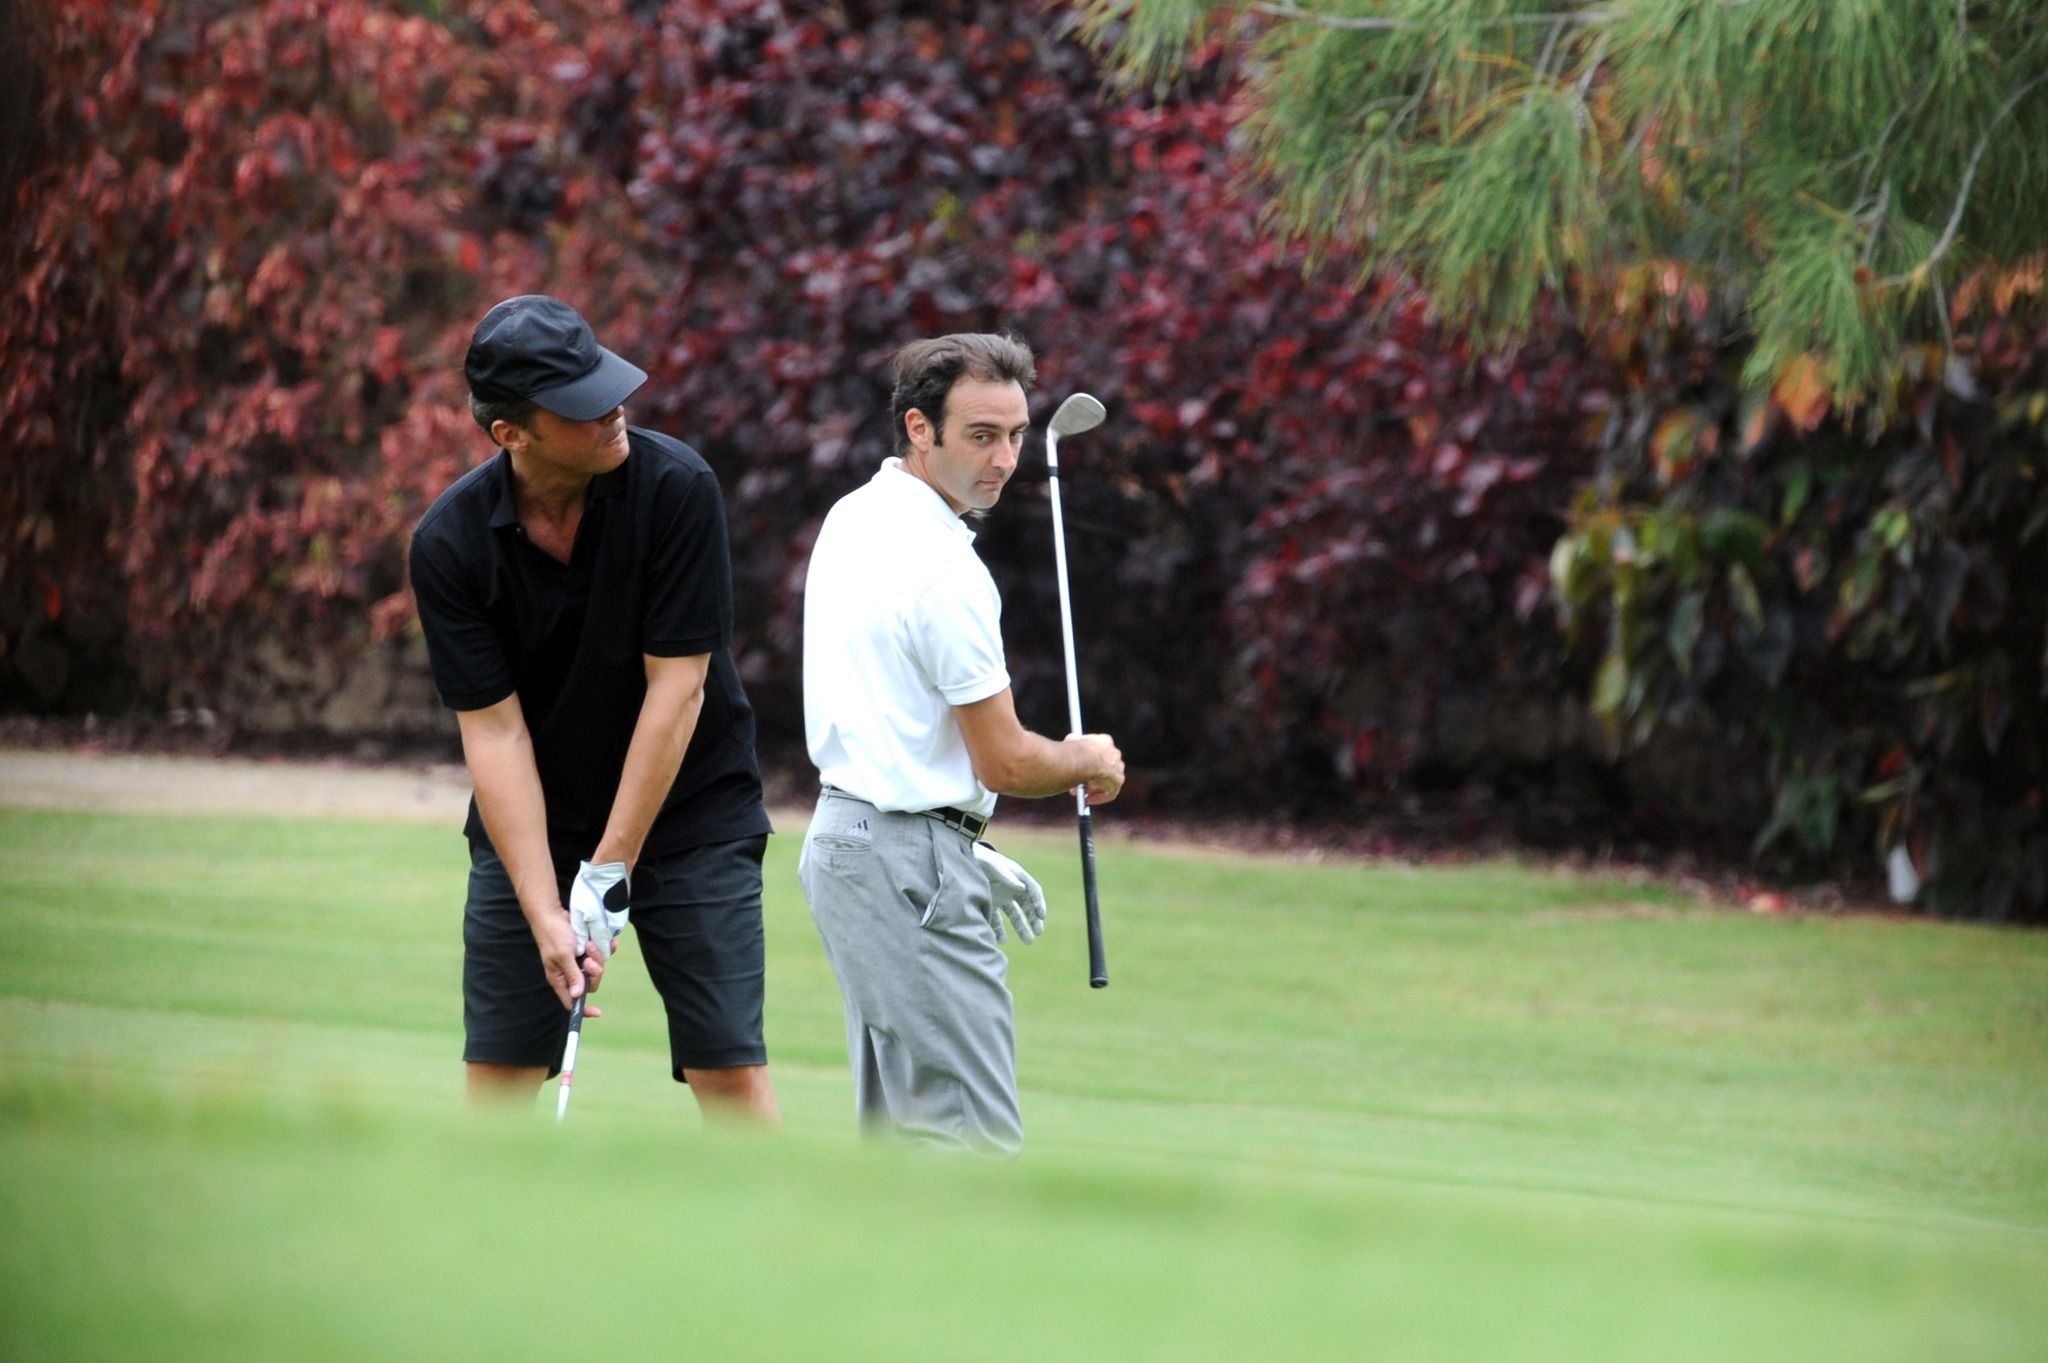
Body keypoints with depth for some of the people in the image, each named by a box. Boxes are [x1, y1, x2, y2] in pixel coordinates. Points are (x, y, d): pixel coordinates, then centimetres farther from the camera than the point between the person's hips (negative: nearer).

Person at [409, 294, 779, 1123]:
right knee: (497, 1075, 1)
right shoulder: (450, 542, -15)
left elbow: (676, 689, -19)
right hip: (529, 827, 2)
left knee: (730, 1069, -7)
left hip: (688, 811, -2)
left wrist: (609, 875, -19)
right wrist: (544, 913, -22)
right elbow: (494, 730, -15)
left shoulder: (676, 487, -20)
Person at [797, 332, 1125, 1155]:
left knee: (900, 1131, 14)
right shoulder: (944, 569, -19)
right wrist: (1090, 761, 7)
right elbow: (1004, 762, -14)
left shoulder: (854, 519, 11)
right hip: (911, 868, -10)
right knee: (974, 1139, -12)